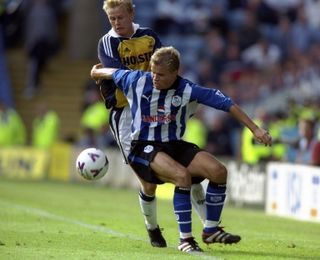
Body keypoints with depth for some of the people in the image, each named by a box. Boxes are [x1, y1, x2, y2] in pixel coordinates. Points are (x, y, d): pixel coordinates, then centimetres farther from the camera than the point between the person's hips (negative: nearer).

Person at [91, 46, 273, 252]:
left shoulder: (188, 90, -9)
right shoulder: (137, 81, -10)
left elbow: (226, 103, -8)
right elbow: (113, 73, 11)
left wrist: (255, 129, -10)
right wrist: (96, 72, 33)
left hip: (175, 145, 3)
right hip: (144, 148, -3)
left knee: (219, 171, -16)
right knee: (182, 175, -32)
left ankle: (211, 230, 3)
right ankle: (185, 239, -23)